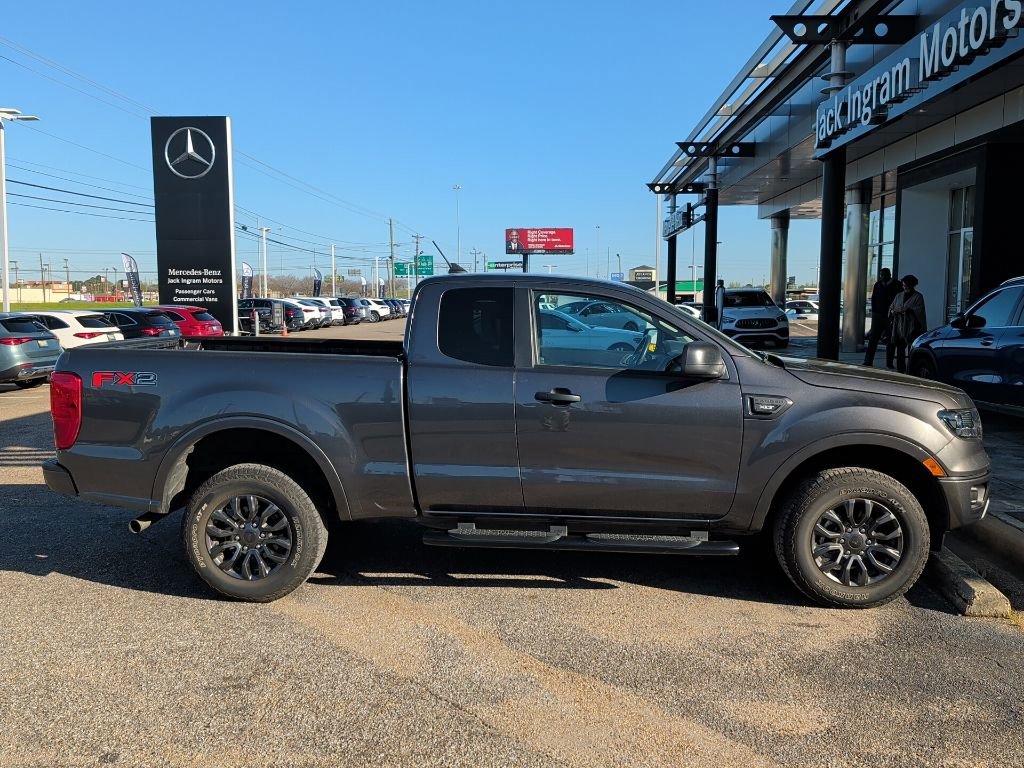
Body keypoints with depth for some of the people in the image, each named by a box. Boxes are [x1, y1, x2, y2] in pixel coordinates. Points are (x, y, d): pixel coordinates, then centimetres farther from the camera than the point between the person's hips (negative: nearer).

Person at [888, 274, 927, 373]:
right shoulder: (899, 296, 18)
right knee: (900, 348, 1)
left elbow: (918, 310, -7)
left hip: (911, 327, -4)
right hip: (899, 327, 4)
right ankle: (900, 370, 5)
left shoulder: (918, 297, 3)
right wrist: (893, 311, -3)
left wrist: (906, 310, -17)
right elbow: (891, 308, 18)